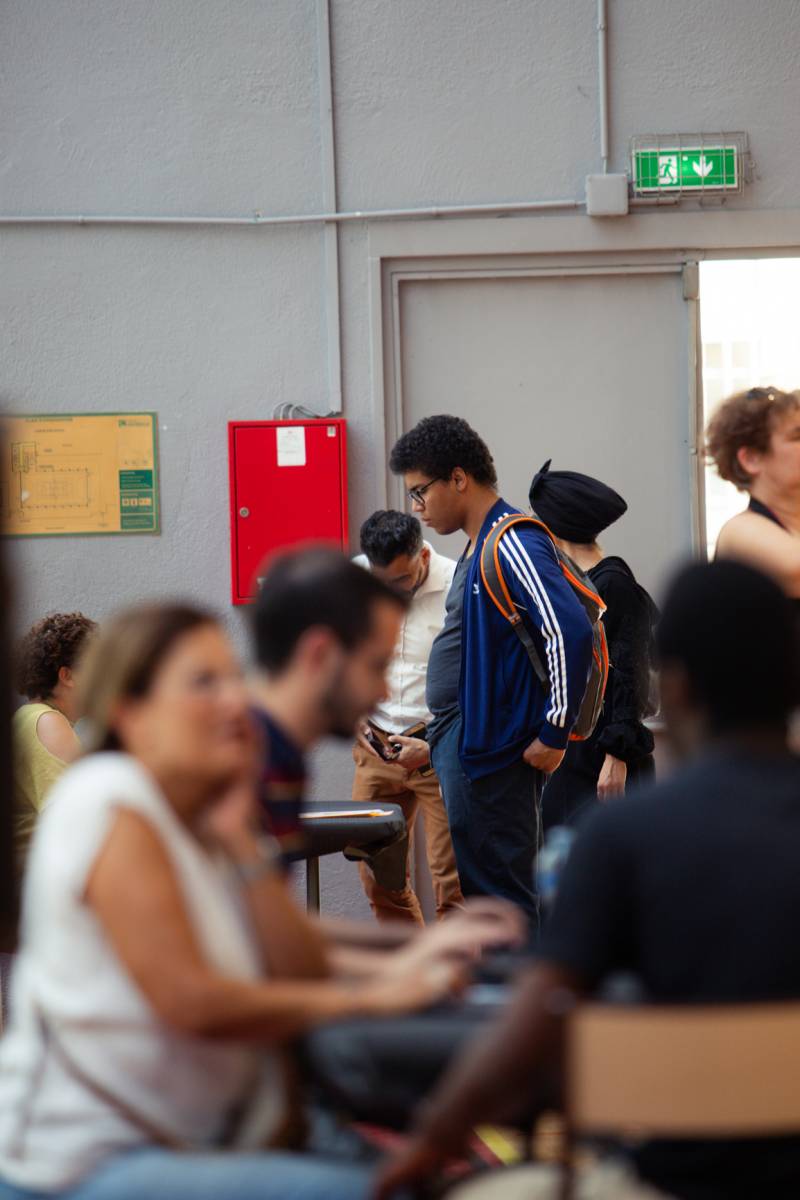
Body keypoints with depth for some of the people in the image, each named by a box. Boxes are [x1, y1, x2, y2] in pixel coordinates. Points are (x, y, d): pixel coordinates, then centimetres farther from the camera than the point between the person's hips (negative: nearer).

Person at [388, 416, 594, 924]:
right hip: (465, 749, 10)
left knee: (501, 899, -7)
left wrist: (553, 734, -20)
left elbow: (571, 634, -24)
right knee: (480, 891, 14)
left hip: (493, 756, -10)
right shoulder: (479, 545, 16)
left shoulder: (513, 545, -16)